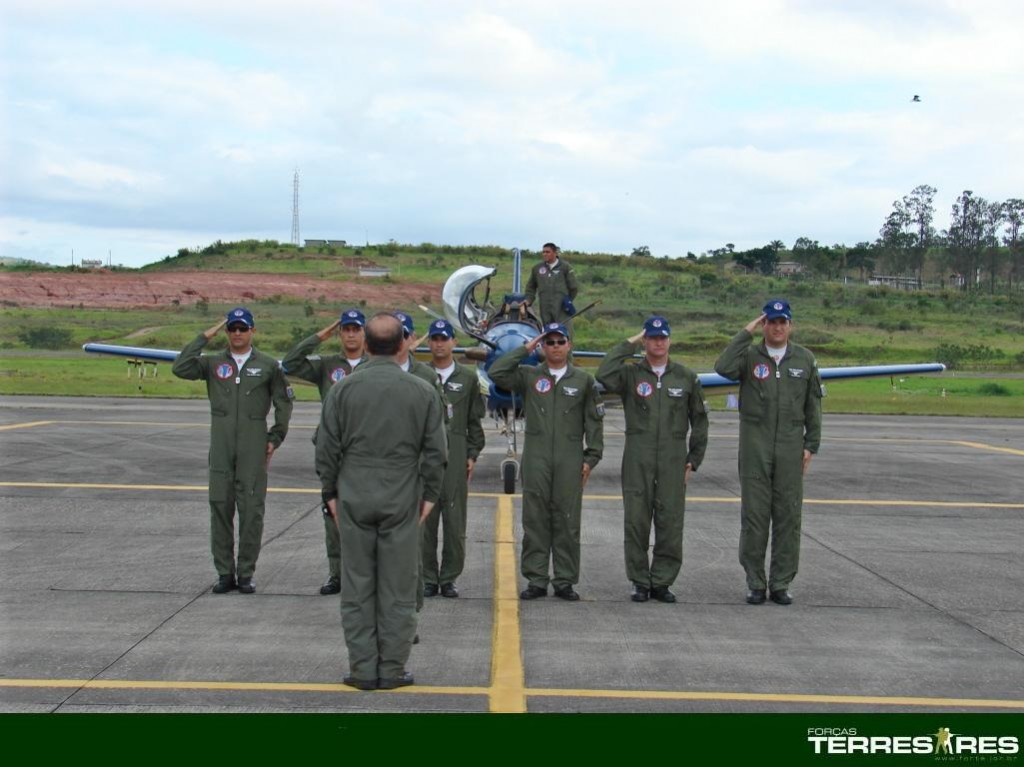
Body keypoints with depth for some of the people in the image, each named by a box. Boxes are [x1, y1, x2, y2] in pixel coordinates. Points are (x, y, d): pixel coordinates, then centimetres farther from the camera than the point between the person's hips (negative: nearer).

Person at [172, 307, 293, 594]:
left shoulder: (268, 365, 6)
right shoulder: (213, 363, 8)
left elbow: (283, 402, 9)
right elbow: (180, 368, -6)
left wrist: (275, 438, 3)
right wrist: (205, 337, -3)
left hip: (254, 446, -1)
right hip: (221, 445, 2)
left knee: (251, 509, -2)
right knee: (220, 507, 3)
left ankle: (246, 573, 7)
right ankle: (225, 573, 11)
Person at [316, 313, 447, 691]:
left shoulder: (343, 389, -2)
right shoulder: (423, 392, -1)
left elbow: (327, 448, 0)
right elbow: (435, 451, 1)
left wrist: (330, 492, 9)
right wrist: (429, 494, 10)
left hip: (354, 499, 0)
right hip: (402, 500, 0)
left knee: (357, 586, 6)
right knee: (398, 587, 5)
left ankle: (363, 669, 9)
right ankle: (392, 670, 8)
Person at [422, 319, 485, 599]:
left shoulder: (468, 378, 9)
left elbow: (475, 421, 10)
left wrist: (472, 455, 4)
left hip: (456, 456, 0)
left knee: (455, 519, 0)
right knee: (425, 518, 1)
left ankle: (449, 578, 9)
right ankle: (429, 578, 10)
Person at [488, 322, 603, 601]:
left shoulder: (584, 380, 8)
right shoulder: (528, 376, 8)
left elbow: (594, 421, 8)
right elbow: (496, 373, -6)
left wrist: (591, 457, 1)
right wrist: (525, 350, -2)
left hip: (570, 460, 0)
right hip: (536, 459, 0)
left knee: (567, 521, 2)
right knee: (535, 520, 2)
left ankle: (565, 580, 10)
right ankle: (536, 579, 9)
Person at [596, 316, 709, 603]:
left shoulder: (686, 377, 9)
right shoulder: (631, 374, 5)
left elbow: (699, 420, 13)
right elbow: (604, 376, -17)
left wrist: (694, 459, 7)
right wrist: (628, 345, -8)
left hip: (674, 459, 1)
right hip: (637, 458, -1)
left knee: (670, 522, 0)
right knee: (636, 521, 1)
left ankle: (662, 581, 10)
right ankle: (640, 581, 11)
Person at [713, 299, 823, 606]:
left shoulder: (805, 359, 8)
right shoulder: (749, 356, 2)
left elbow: (813, 406, 10)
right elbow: (724, 368, -20)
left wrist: (811, 445, 4)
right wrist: (746, 333, -14)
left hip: (790, 449, 1)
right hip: (754, 448, -1)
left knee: (787, 516, 3)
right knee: (753, 516, 1)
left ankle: (781, 583, 11)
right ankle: (755, 583, 10)